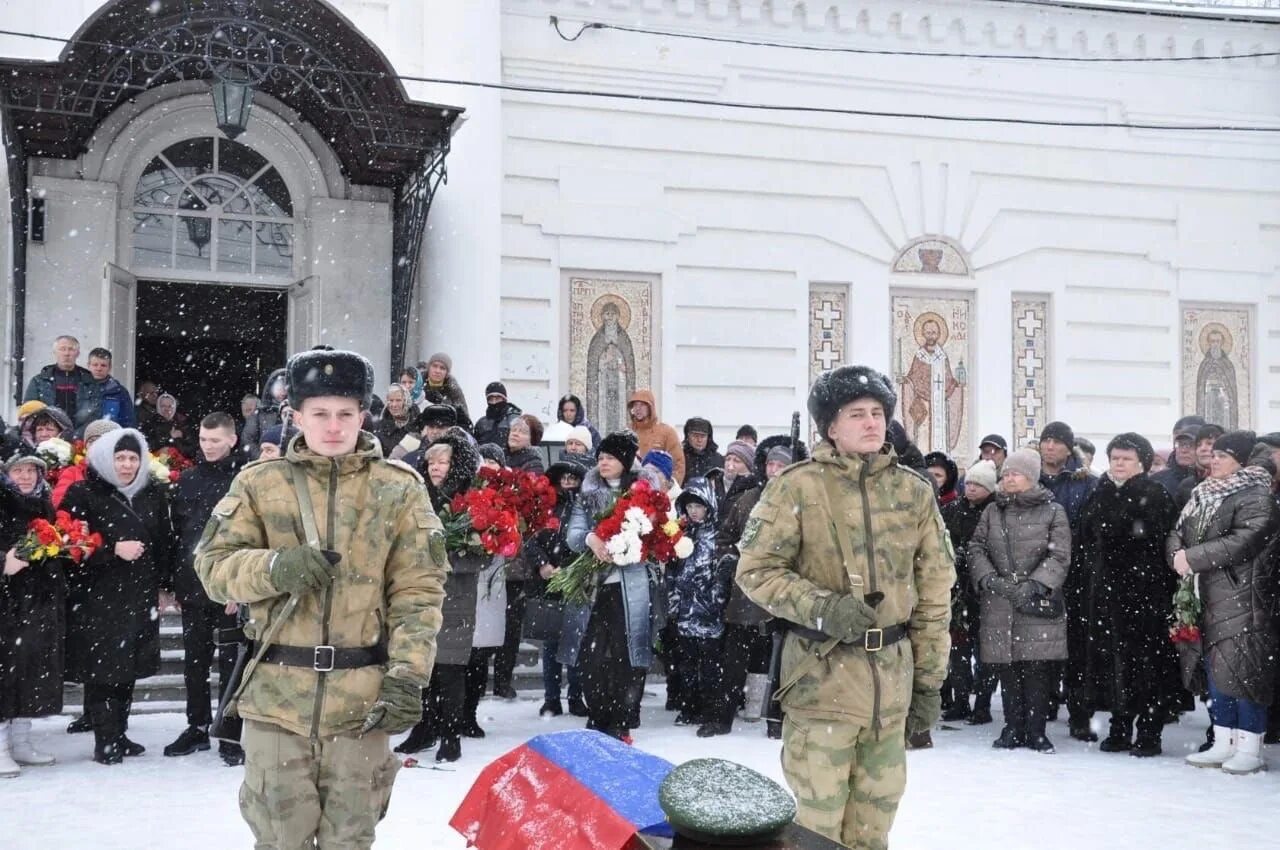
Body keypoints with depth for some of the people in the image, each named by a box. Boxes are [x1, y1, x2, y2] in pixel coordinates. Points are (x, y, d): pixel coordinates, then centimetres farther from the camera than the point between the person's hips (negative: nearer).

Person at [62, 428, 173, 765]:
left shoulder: (154, 496, 10)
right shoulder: (82, 494, -5)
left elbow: (164, 544, 15)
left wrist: (164, 584, 11)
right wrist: (113, 550, -17)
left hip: (139, 598, 5)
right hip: (97, 599, -4)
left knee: (128, 667, 8)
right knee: (101, 667, -6)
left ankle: (119, 734, 19)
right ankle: (105, 740, 2)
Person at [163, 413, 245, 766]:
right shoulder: (187, 479, 9)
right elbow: (175, 532, 12)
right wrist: (172, 581, 7)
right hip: (192, 586, 5)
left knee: (230, 661, 3)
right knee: (194, 661, 13)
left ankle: (231, 735, 10)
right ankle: (197, 727, 26)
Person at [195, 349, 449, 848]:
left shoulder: (399, 488, 3)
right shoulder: (259, 482, 5)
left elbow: (419, 590, 0)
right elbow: (212, 565, 3)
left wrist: (407, 675, -10)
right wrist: (275, 567, -17)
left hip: (362, 698, 0)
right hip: (276, 694, 1)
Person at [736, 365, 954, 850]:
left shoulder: (914, 490, 7)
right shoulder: (797, 486, -6)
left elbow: (934, 591, 11)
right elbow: (756, 570, -5)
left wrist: (929, 679, 9)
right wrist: (820, 608, -20)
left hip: (892, 677, 4)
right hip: (823, 673, -4)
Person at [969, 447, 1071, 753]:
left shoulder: (1053, 511, 5)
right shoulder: (992, 512, 15)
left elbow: (1059, 556, -3)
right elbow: (976, 548, 9)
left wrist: (1035, 585, -14)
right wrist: (989, 579, -8)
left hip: (1039, 603, -3)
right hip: (999, 606, 3)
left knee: (1038, 669, -4)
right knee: (1008, 669, 3)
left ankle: (1036, 730, 5)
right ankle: (1013, 728, 12)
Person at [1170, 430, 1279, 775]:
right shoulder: (1204, 495, 16)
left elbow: (1243, 541, -21)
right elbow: (1178, 531, 14)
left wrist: (1192, 558, -19)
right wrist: (1177, 553, -9)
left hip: (1242, 598, -8)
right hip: (1209, 598, 8)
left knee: (1242, 669, -8)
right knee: (1216, 670, 12)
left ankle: (1250, 748, 0)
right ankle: (1223, 743, 21)